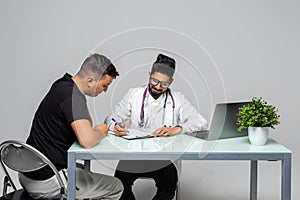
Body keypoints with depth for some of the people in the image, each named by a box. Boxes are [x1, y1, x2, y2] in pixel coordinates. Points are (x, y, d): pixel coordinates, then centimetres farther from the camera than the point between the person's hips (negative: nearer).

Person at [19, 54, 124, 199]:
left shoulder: (63, 84, 8)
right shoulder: (73, 96, -23)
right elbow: (87, 141, -31)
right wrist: (101, 131, -12)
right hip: (46, 183, -10)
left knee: (83, 170, 36)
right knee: (115, 187, 1)